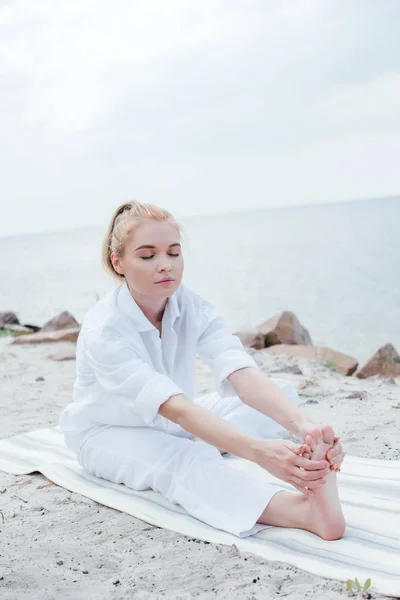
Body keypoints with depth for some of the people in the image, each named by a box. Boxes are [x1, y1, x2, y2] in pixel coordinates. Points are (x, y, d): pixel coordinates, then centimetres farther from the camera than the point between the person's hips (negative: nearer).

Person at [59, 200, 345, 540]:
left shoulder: (191, 307, -16)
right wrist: (257, 451, -59)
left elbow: (242, 373, -33)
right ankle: (306, 512, -58)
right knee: (183, 461, -42)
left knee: (283, 392, -7)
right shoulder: (103, 331, -31)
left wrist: (302, 424, -52)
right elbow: (175, 407, -45)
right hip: (109, 434, -7)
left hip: (172, 426, 7)